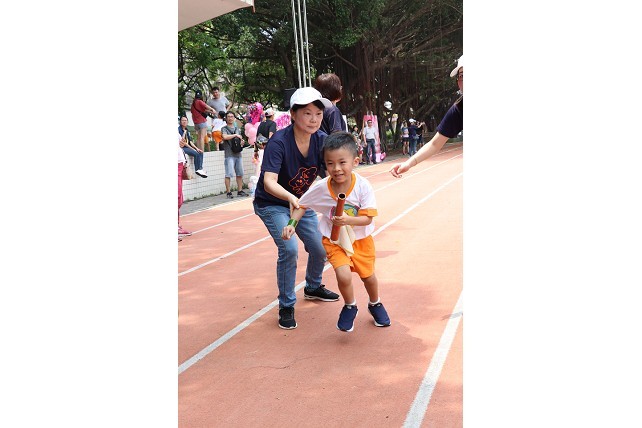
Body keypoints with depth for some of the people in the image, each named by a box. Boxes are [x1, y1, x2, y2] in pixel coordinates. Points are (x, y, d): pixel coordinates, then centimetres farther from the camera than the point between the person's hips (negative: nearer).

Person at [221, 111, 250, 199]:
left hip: (238, 154, 6)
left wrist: (242, 142, 3)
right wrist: (235, 135, -8)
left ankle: (240, 191, 14)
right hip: (229, 155, -6)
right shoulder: (224, 129, 2)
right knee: (228, 174, -8)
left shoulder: (237, 129, 20)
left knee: (240, 174, 7)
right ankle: (228, 192, -6)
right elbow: (225, 137, -18)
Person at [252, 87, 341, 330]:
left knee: (320, 249, 8)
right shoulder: (279, 142, -31)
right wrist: (290, 198, -59)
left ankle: (313, 288, 41)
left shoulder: (321, 140, -15)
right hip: (272, 204, -5)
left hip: (300, 202, 6)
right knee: (289, 248, -23)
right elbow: (269, 182, -41)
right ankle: (286, 307, -4)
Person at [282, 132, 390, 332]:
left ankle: (375, 304, 51)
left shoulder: (363, 186, -24)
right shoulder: (321, 187, -20)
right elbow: (302, 205, -4)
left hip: (361, 239, 1)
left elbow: (367, 218, -24)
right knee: (344, 275, -21)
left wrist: (347, 220, -40)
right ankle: (349, 307, 12)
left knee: (368, 275, 17)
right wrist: (291, 224, -18)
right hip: (334, 240, -1)